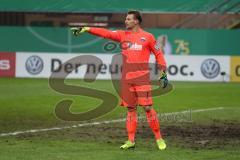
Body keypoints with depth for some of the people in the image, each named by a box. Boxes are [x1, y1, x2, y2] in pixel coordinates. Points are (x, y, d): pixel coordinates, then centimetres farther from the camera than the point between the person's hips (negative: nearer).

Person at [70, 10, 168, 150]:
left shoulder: (148, 37, 2)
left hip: (142, 78, -4)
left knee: (148, 107, -9)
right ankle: (131, 141, 10)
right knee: (131, 109, 6)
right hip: (127, 79, 4)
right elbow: (105, 33, 2)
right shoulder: (123, 35, 11)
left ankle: (159, 139, 1)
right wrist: (85, 29, -8)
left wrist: (164, 73, 1)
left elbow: (158, 54, 7)